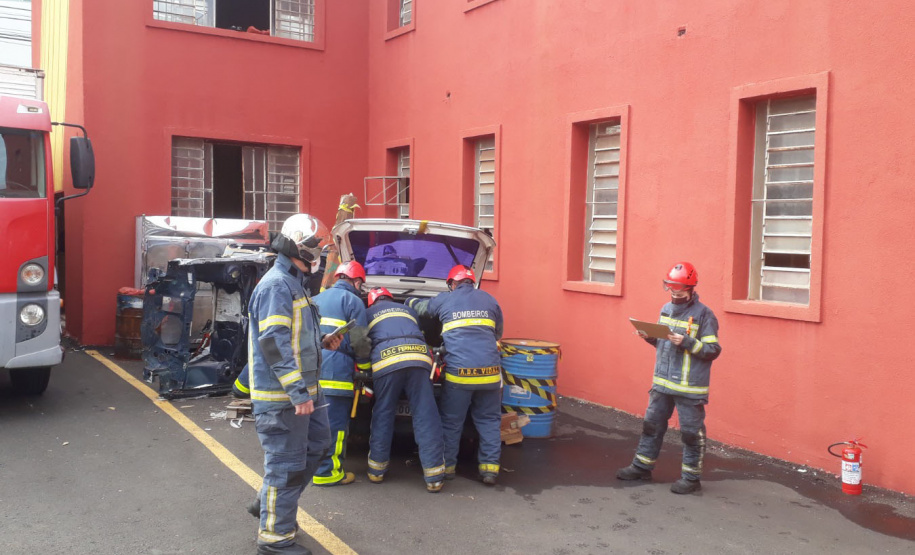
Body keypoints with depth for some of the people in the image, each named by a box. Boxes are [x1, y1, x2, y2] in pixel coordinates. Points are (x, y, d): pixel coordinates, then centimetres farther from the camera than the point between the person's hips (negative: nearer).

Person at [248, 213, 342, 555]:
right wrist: (298, 393, -27)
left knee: (317, 444, 20)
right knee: (286, 463, -1)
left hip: (302, 388, 10)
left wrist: (322, 342, 10)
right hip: (282, 396, -10)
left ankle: (271, 503, 33)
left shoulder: (293, 283, 15)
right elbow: (274, 343, -25)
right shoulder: (277, 285, -18)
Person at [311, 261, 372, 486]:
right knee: (335, 422, -2)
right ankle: (327, 472, -1)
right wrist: (366, 367, 5)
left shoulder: (317, 299, 22)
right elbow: (359, 341, -8)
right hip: (336, 371, -8)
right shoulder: (352, 301, -2)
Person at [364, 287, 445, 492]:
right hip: (418, 358, 1)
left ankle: (377, 470, 19)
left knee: (383, 415, 12)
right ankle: (434, 477, -1)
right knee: (426, 416, 0)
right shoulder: (408, 310, 35)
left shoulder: (368, 313, 29)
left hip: (385, 361, -1)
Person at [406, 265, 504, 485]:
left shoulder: (444, 300, 11)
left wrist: (410, 301, 52)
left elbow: (419, 307, 29)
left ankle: (447, 465, 20)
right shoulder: (489, 300, 16)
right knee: (489, 419, 13)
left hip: (459, 372, -2)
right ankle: (490, 467, 11)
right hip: (490, 371, 2)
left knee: (452, 421, 11)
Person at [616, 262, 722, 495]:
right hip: (662, 382, 7)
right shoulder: (666, 309, 10)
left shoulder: (704, 314, -11)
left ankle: (691, 477, 17)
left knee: (691, 431, 4)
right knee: (652, 424, 15)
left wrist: (687, 342, -24)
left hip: (689, 387, -7)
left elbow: (713, 350, -13)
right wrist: (650, 337, 2)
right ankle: (642, 466, 28)